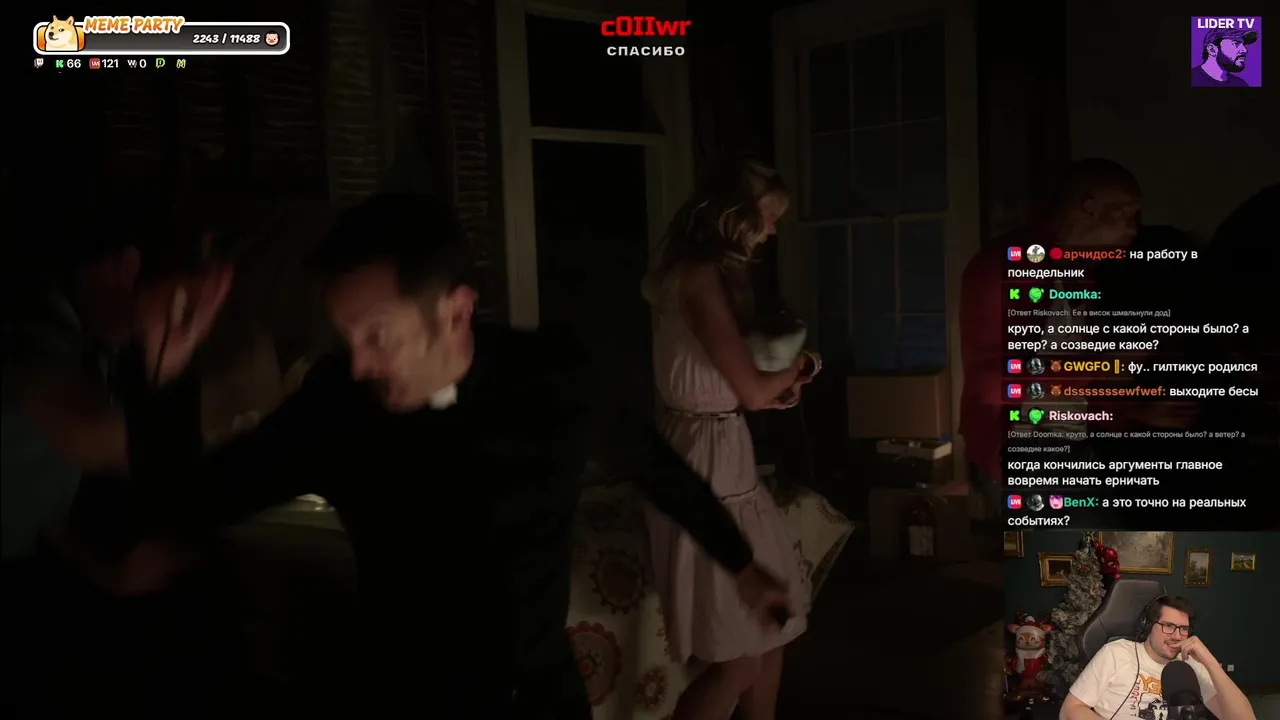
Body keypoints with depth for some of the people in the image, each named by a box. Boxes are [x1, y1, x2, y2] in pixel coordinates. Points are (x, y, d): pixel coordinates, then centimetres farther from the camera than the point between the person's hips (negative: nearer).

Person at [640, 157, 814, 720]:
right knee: (736, 661, -1)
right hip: (706, 463, -10)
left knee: (770, 632, 16)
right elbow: (751, 390, -18)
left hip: (724, 456, 10)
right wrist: (794, 369, 2)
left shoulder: (706, 275, 13)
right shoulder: (699, 278, -18)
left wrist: (777, 387, 3)